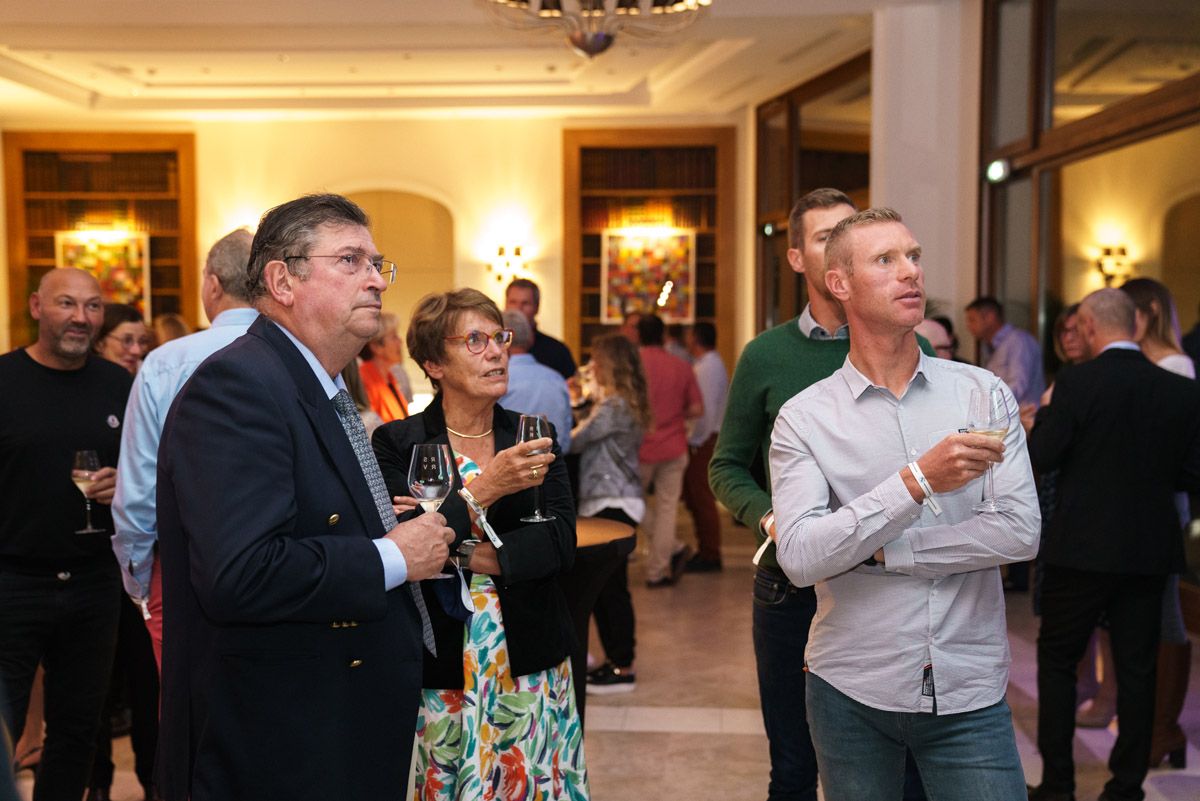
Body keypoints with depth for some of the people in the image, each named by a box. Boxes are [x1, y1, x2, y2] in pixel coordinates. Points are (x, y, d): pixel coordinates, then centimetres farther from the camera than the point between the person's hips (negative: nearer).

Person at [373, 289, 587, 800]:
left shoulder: (534, 437, 6)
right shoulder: (396, 443, -3)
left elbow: (561, 541, -5)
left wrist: (465, 555, -16)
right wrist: (484, 490, -24)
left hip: (531, 666, 3)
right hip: (439, 675, -2)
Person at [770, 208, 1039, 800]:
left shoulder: (984, 392, 1)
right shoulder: (803, 418, -4)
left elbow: (1020, 531, -10)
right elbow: (800, 558, -17)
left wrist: (873, 551, -12)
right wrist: (918, 481, -24)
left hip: (969, 692, 1)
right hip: (852, 691, 0)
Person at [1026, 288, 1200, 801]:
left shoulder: (1076, 383, -13)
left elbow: (1042, 457, -11)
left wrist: (1043, 415, 6)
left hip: (1082, 547, -3)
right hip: (1149, 551, 4)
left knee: (1057, 660, 11)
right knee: (1136, 668, 12)